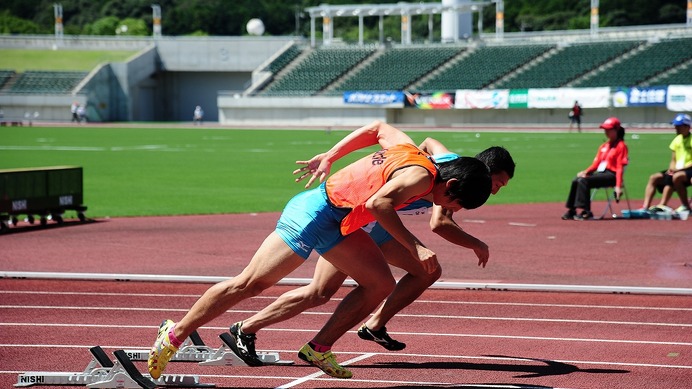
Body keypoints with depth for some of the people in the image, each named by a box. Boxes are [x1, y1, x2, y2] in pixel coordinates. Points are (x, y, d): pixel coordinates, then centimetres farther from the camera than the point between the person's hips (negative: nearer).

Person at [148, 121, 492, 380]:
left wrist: (329, 158, 22)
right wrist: (414, 246, -32)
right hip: (315, 213, -10)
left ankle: (318, 349, 7)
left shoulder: (409, 149, 7)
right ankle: (175, 334, 1)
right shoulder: (421, 176, -21)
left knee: (380, 284, 2)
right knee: (249, 283, -7)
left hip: (339, 224, 10)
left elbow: (380, 128, 22)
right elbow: (377, 203, -36)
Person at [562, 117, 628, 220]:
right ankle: (571, 211, -5)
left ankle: (586, 212, -29)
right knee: (576, 181, -6)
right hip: (600, 173, 8)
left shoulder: (621, 146, -5)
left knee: (584, 181, -27)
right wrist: (586, 172, -3)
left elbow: (620, 167, -13)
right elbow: (596, 163, 17)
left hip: (611, 175, -8)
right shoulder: (604, 146, 19)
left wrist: (618, 186, -22)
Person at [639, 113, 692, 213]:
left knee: (676, 177, -38)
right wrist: (671, 168, -3)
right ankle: (645, 207, -18)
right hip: (677, 170, 8)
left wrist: (679, 169, -22)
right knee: (654, 178, -7)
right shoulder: (677, 140, 14)